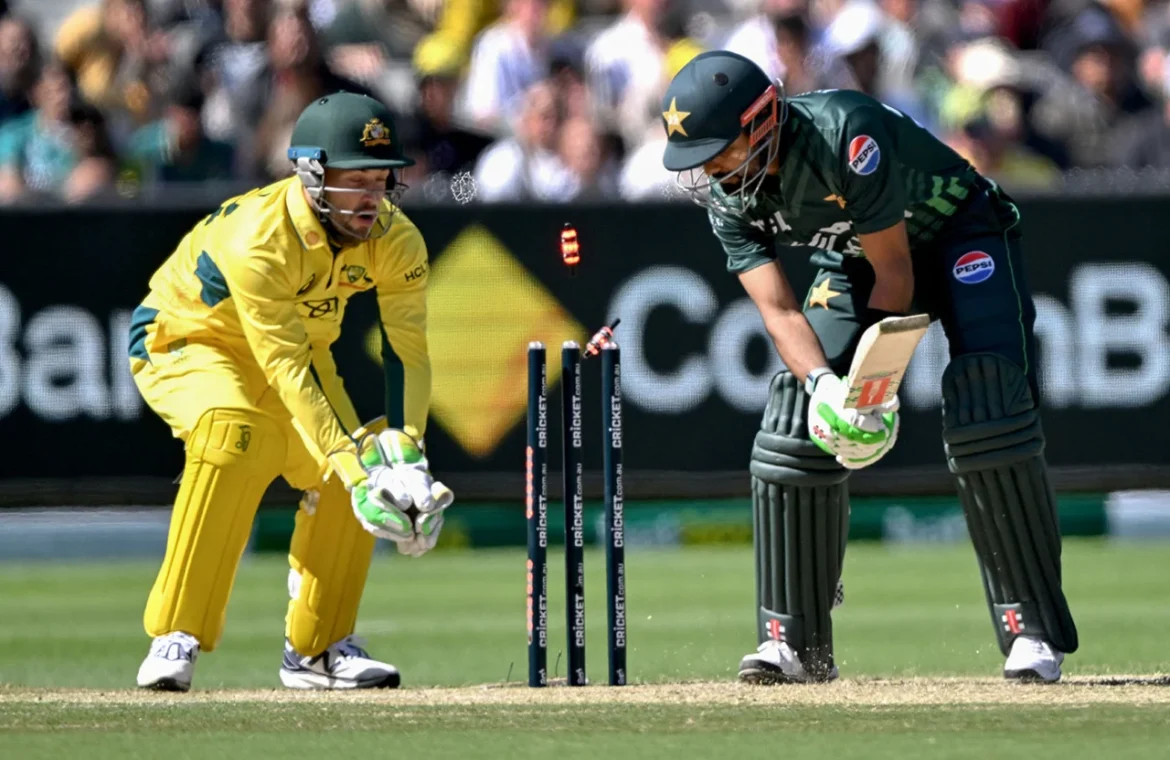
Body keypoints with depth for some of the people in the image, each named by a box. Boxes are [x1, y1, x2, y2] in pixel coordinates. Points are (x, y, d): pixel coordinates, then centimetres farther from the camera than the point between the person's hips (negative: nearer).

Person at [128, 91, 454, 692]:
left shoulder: (395, 241, -18)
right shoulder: (258, 239, -36)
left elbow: (406, 351, -22)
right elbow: (287, 370, -38)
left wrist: (403, 453, -38)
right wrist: (352, 466, -45)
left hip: (296, 346, 6)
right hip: (182, 343, -6)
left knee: (345, 475, -11)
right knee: (233, 433, -34)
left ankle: (317, 648, 9)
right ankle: (174, 639, -31)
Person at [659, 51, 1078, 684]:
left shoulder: (843, 134, -35)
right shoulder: (724, 193, -16)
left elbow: (894, 270, -27)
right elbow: (777, 306, -19)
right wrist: (822, 382, -38)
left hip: (961, 235, -6)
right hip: (856, 258, 6)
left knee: (985, 415, -24)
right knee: (792, 429, -7)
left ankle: (1034, 631, -19)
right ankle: (795, 644, 1)